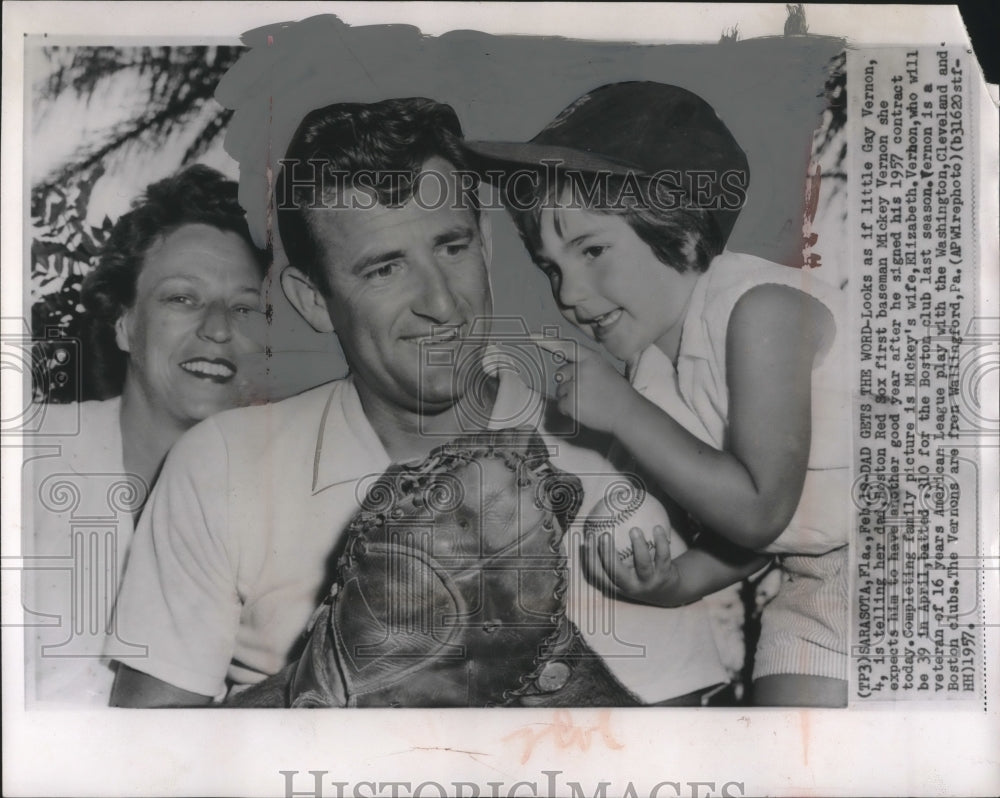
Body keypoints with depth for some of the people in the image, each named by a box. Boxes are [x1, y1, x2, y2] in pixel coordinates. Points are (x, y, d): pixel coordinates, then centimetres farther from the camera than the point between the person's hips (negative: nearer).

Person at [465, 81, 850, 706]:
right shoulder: (649, 371, 0)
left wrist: (621, 410, -22)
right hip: (817, 587, 6)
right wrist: (679, 580, -13)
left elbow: (760, 509, -28)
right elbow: (749, 535, 7)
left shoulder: (760, 307, -21)